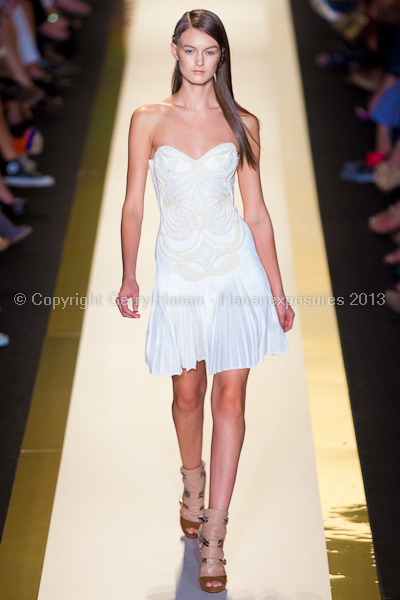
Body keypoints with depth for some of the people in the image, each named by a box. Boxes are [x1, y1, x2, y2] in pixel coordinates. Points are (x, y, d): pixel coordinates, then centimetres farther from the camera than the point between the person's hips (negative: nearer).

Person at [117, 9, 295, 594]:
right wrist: (128, 277, -8)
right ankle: (193, 482, 40)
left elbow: (257, 212, 6)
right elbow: (133, 205, 3)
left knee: (231, 396, -5)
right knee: (188, 393, 10)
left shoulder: (242, 123, 3)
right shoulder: (149, 119, 2)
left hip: (236, 266, 0)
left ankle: (213, 534, 0)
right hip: (179, 271, 0)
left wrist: (278, 290, 6)